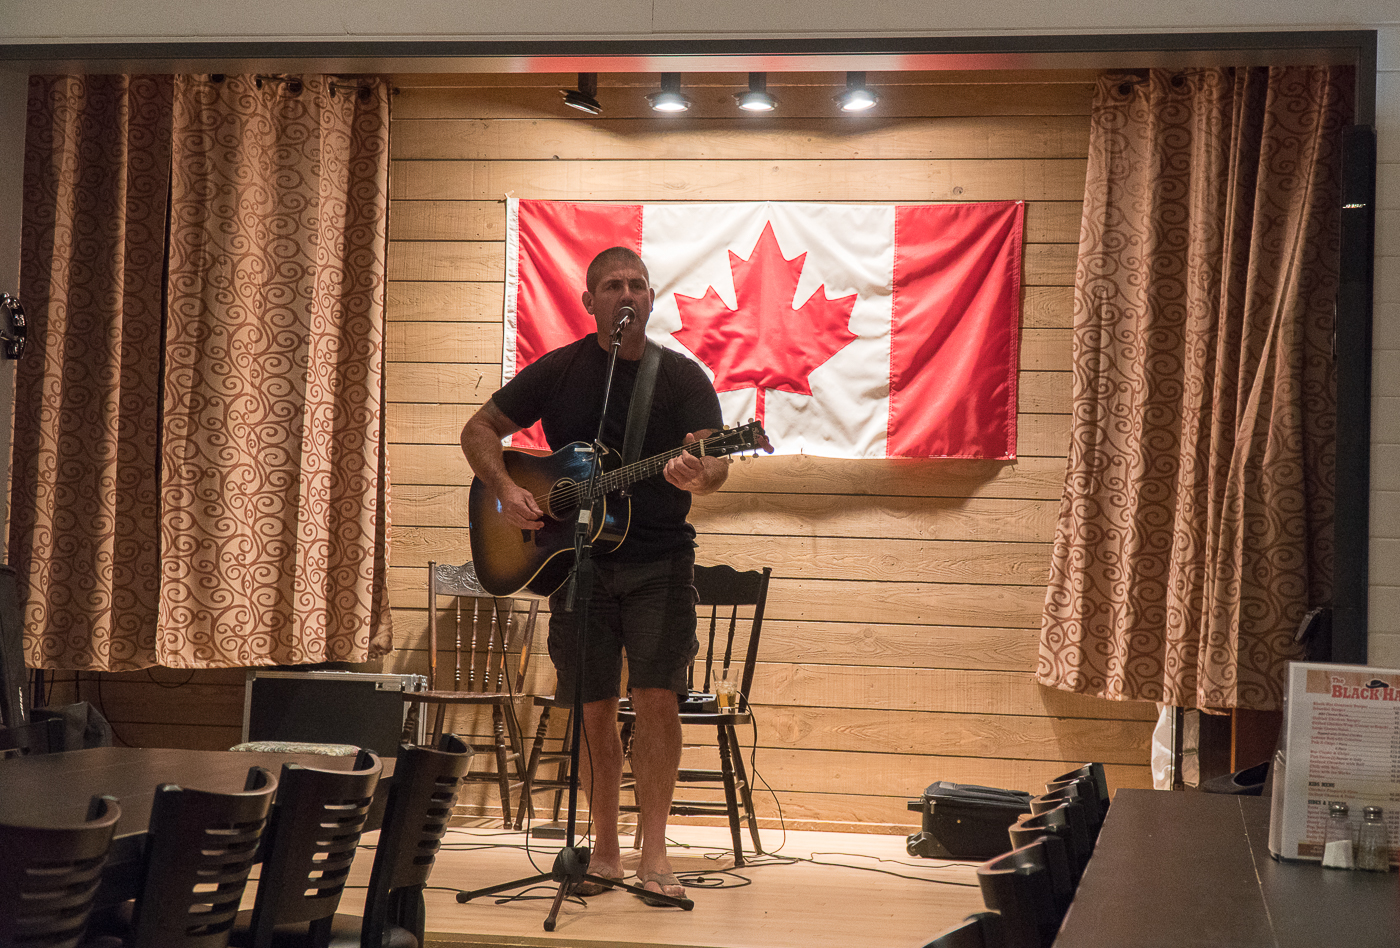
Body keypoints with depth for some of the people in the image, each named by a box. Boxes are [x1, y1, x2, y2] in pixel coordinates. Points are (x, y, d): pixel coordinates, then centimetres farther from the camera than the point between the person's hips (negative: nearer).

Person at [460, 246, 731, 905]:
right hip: (577, 558, 1)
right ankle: (604, 849, 15)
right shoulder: (558, 370, 5)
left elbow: (717, 462, -10)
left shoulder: (682, 376, 1)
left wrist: (698, 474, -34)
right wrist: (505, 491, -8)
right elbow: (479, 430, 9)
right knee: (594, 708, 3)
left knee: (656, 697, -12)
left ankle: (653, 855, -6)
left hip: (659, 559, -1)